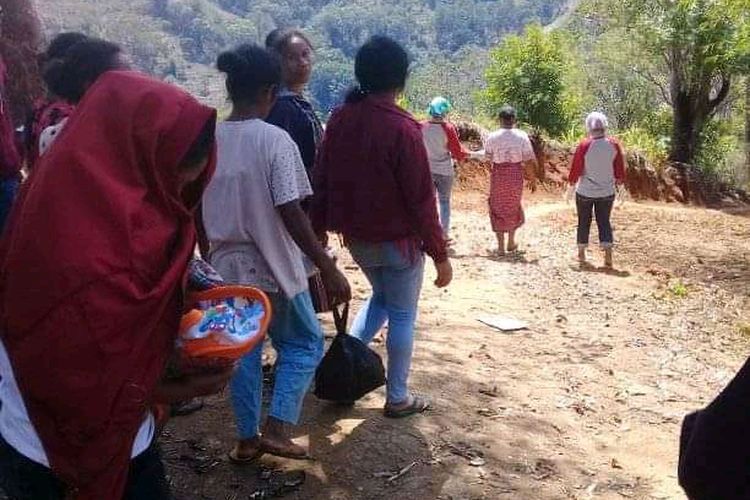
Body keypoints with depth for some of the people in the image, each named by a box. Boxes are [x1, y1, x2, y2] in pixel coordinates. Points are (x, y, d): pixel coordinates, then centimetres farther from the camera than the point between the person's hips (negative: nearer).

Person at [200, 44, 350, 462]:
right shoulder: (275, 140, -16)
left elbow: (197, 211, 7)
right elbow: (292, 215, -20)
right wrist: (328, 268, -15)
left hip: (226, 267, 6)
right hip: (273, 267, -5)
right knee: (304, 344, 14)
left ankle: (248, 438, 25)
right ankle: (277, 430, 8)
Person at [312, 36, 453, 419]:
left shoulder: (340, 119, -2)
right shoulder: (402, 128, -21)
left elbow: (321, 181, 4)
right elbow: (421, 199, -19)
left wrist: (319, 231, 15)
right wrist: (440, 254, -11)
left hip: (356, 236, 6)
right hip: (399, 239, -6)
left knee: (380, 297, 28)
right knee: (402, 315, 10)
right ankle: (398, 398, 22)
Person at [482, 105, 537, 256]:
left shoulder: (492, 137, -10)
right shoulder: (522, 136, -9)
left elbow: (488, 158, -4)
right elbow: (529, 160, -7)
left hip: (498, 175, -1)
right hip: (516, 175, 1)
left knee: (498, 209, 12)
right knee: (514, 207, 21)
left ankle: (501, 246, 12)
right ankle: (511, 243, 28)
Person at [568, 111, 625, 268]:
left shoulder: (584, 145, -14)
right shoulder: (614, 144, -6)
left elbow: (575, 169, -8)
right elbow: (620, 169, 1)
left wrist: (571, 184, 5)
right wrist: (619, 181, 15)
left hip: (585, 192, -2)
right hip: (606, 192, 2)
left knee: (584, 222, 12)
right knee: (604, 221, 10)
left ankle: (581, 253, 22)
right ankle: (608, 255, -2)